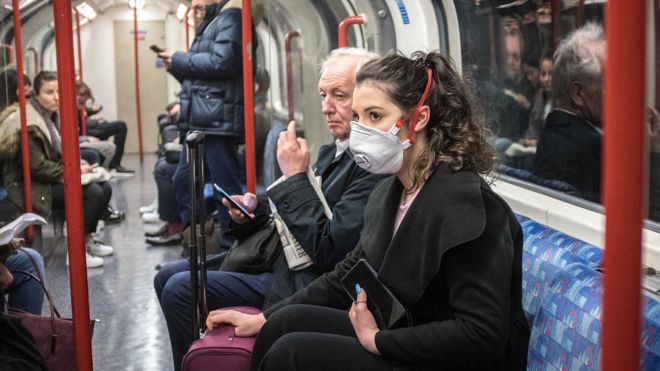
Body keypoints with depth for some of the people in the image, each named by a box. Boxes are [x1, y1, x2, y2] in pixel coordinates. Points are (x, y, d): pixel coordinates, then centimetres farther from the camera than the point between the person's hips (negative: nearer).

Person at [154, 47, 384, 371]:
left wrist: (295, 176, -20)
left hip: (302, 284, -10)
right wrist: (256, 211, -1)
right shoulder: (334, 151, 9)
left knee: (180, 289, -12)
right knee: (168, 277, 12)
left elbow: (326, 248, -26)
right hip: (277, 256, 10)